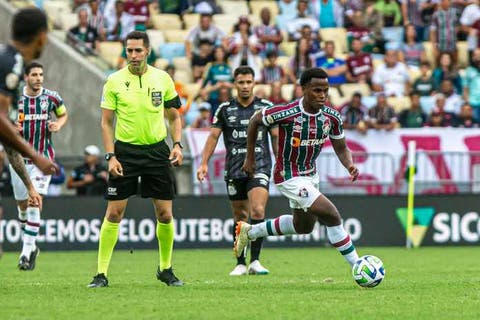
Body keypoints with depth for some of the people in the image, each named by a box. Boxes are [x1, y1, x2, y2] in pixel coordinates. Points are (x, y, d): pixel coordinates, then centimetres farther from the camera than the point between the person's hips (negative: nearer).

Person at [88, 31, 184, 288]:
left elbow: (174, 117, 12)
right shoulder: (114, 81, -3)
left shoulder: (163, 79, 3)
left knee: (165, 214, 2)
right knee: (114, 213, -5)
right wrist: (110, 156, -9)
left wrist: (177, 145, -2)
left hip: (157, 150, 2)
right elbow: (106, 122, 0)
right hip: (125, 151, -2)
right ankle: (101, 273, 0)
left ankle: (165, 269, 20)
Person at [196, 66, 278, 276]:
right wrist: (204, 163, -3)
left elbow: (275, 136, 10)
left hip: (260, 167, -2)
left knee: (258, 211, -19)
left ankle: (254, 261, -17)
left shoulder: (266, 107, 5)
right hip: (234, 170, 2)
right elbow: (214, 135, 6)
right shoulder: (225, 109, 7)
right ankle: (240, 263, 16)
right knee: (240, 217, 6)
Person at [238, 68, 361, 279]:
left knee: (304, 226, 26)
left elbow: (341, 149, 3)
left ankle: (249, 232, 44)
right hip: (289, 177, -8)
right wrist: (250, 157, -2)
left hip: (310, 174, 8)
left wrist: (349, 165, -20)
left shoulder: (331, 117, -10)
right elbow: (255, 121, -9)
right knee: (332, 216, -19)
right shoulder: (287, 114, -26)